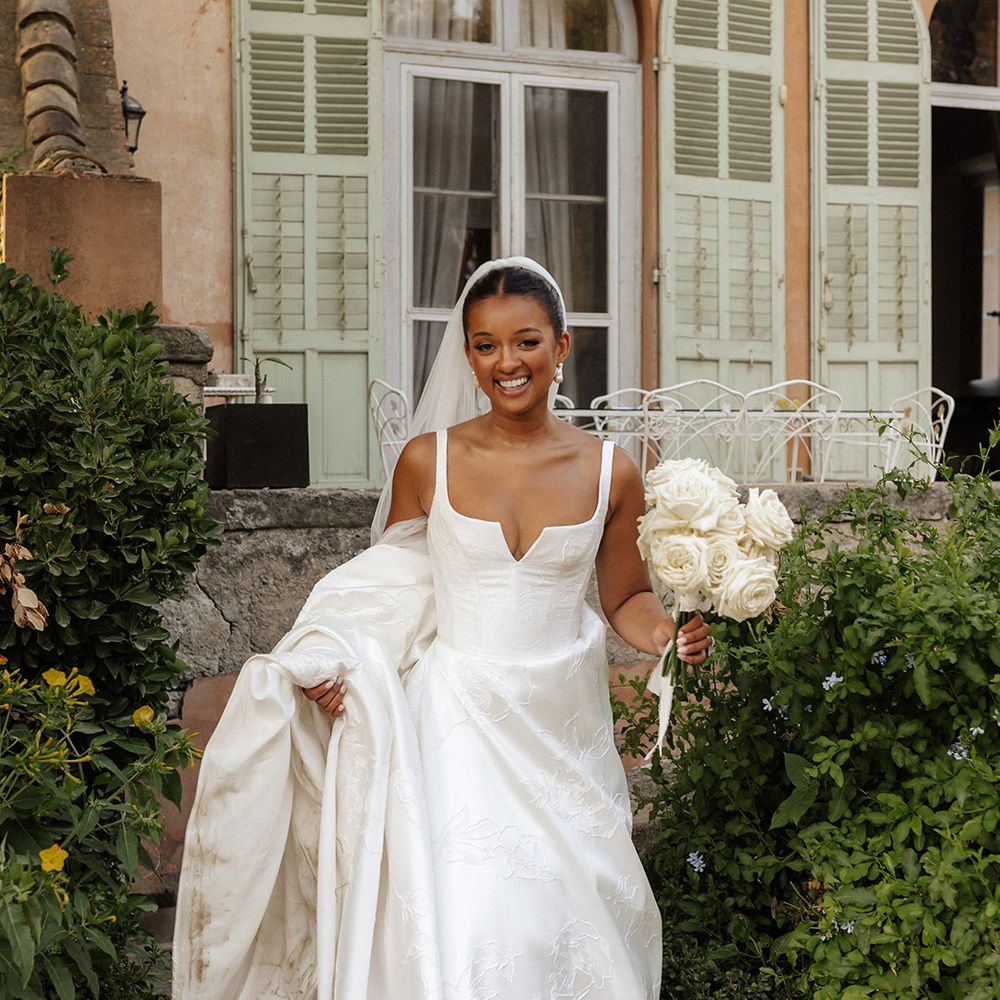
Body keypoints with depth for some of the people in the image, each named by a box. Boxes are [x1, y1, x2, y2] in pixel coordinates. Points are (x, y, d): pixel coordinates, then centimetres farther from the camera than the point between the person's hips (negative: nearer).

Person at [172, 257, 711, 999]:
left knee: (569, 918, 7)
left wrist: (667, 634, -11)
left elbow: (626, 596, 10)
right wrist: (333, 662, -11)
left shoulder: (610, 472, -1)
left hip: (563, 723, 2)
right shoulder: (429, 462, -4)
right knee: (455, 924, -8)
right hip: (458, 721, -1)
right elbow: (388, 595, 5)